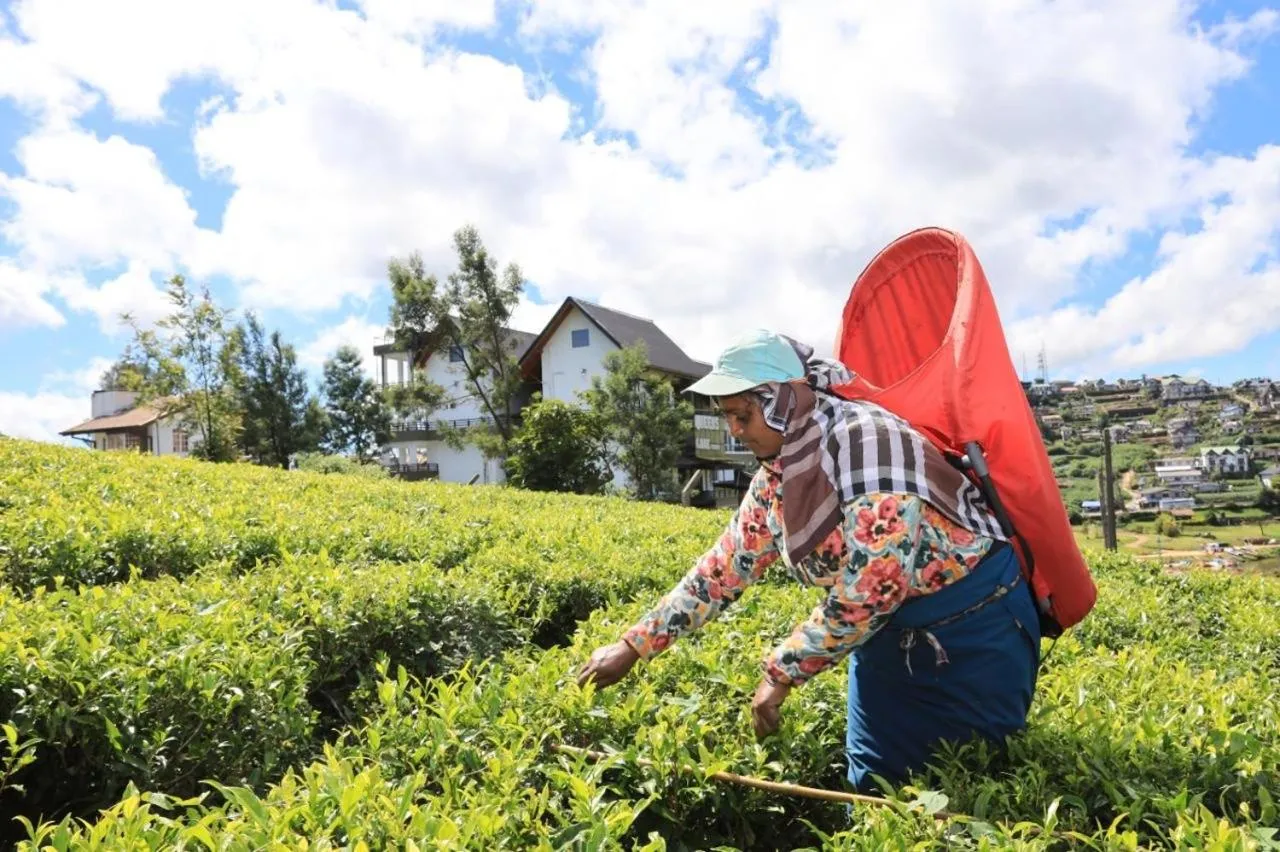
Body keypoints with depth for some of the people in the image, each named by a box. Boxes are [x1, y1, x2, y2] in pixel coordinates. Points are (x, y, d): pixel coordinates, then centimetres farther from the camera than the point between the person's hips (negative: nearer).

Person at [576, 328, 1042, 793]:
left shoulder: (866, 442, -29)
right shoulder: (777, 472, -3)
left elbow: (870, 591, -30)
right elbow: (725, 564, 3)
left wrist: (780, 671, -22)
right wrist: (635, 644, 2)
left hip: (974, 621, -7)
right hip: (888, 631, 7)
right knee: (874, 785, 10)